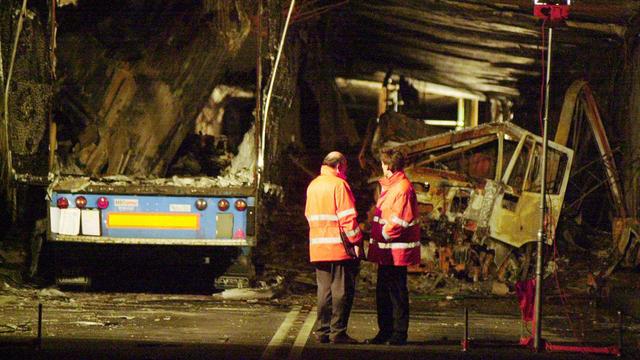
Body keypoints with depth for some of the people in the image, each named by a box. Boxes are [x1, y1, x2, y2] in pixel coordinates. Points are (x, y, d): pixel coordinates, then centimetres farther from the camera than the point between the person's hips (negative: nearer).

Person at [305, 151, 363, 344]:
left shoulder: (313, 186, 16)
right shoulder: (339, 185, -9)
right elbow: (348, 217, -14)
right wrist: (356, 241, -11)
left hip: (318, 247, 7)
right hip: (339, 246, -7)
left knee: (324, 290, 11)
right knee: (342, 290, -3)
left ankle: (323, 330, 11)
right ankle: (338, 332, -5)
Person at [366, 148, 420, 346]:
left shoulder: (402, 188, -15)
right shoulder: (390, 186, 17)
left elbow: (399, 221, -21)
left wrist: (384, 235, -12)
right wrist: (377, 238, 14)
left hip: (396, 251, -10)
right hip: (386, 251, 10)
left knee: (397, 292, -5)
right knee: (383, 291, 13)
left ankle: (399, 334, 0)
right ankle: (385, 331, 20)